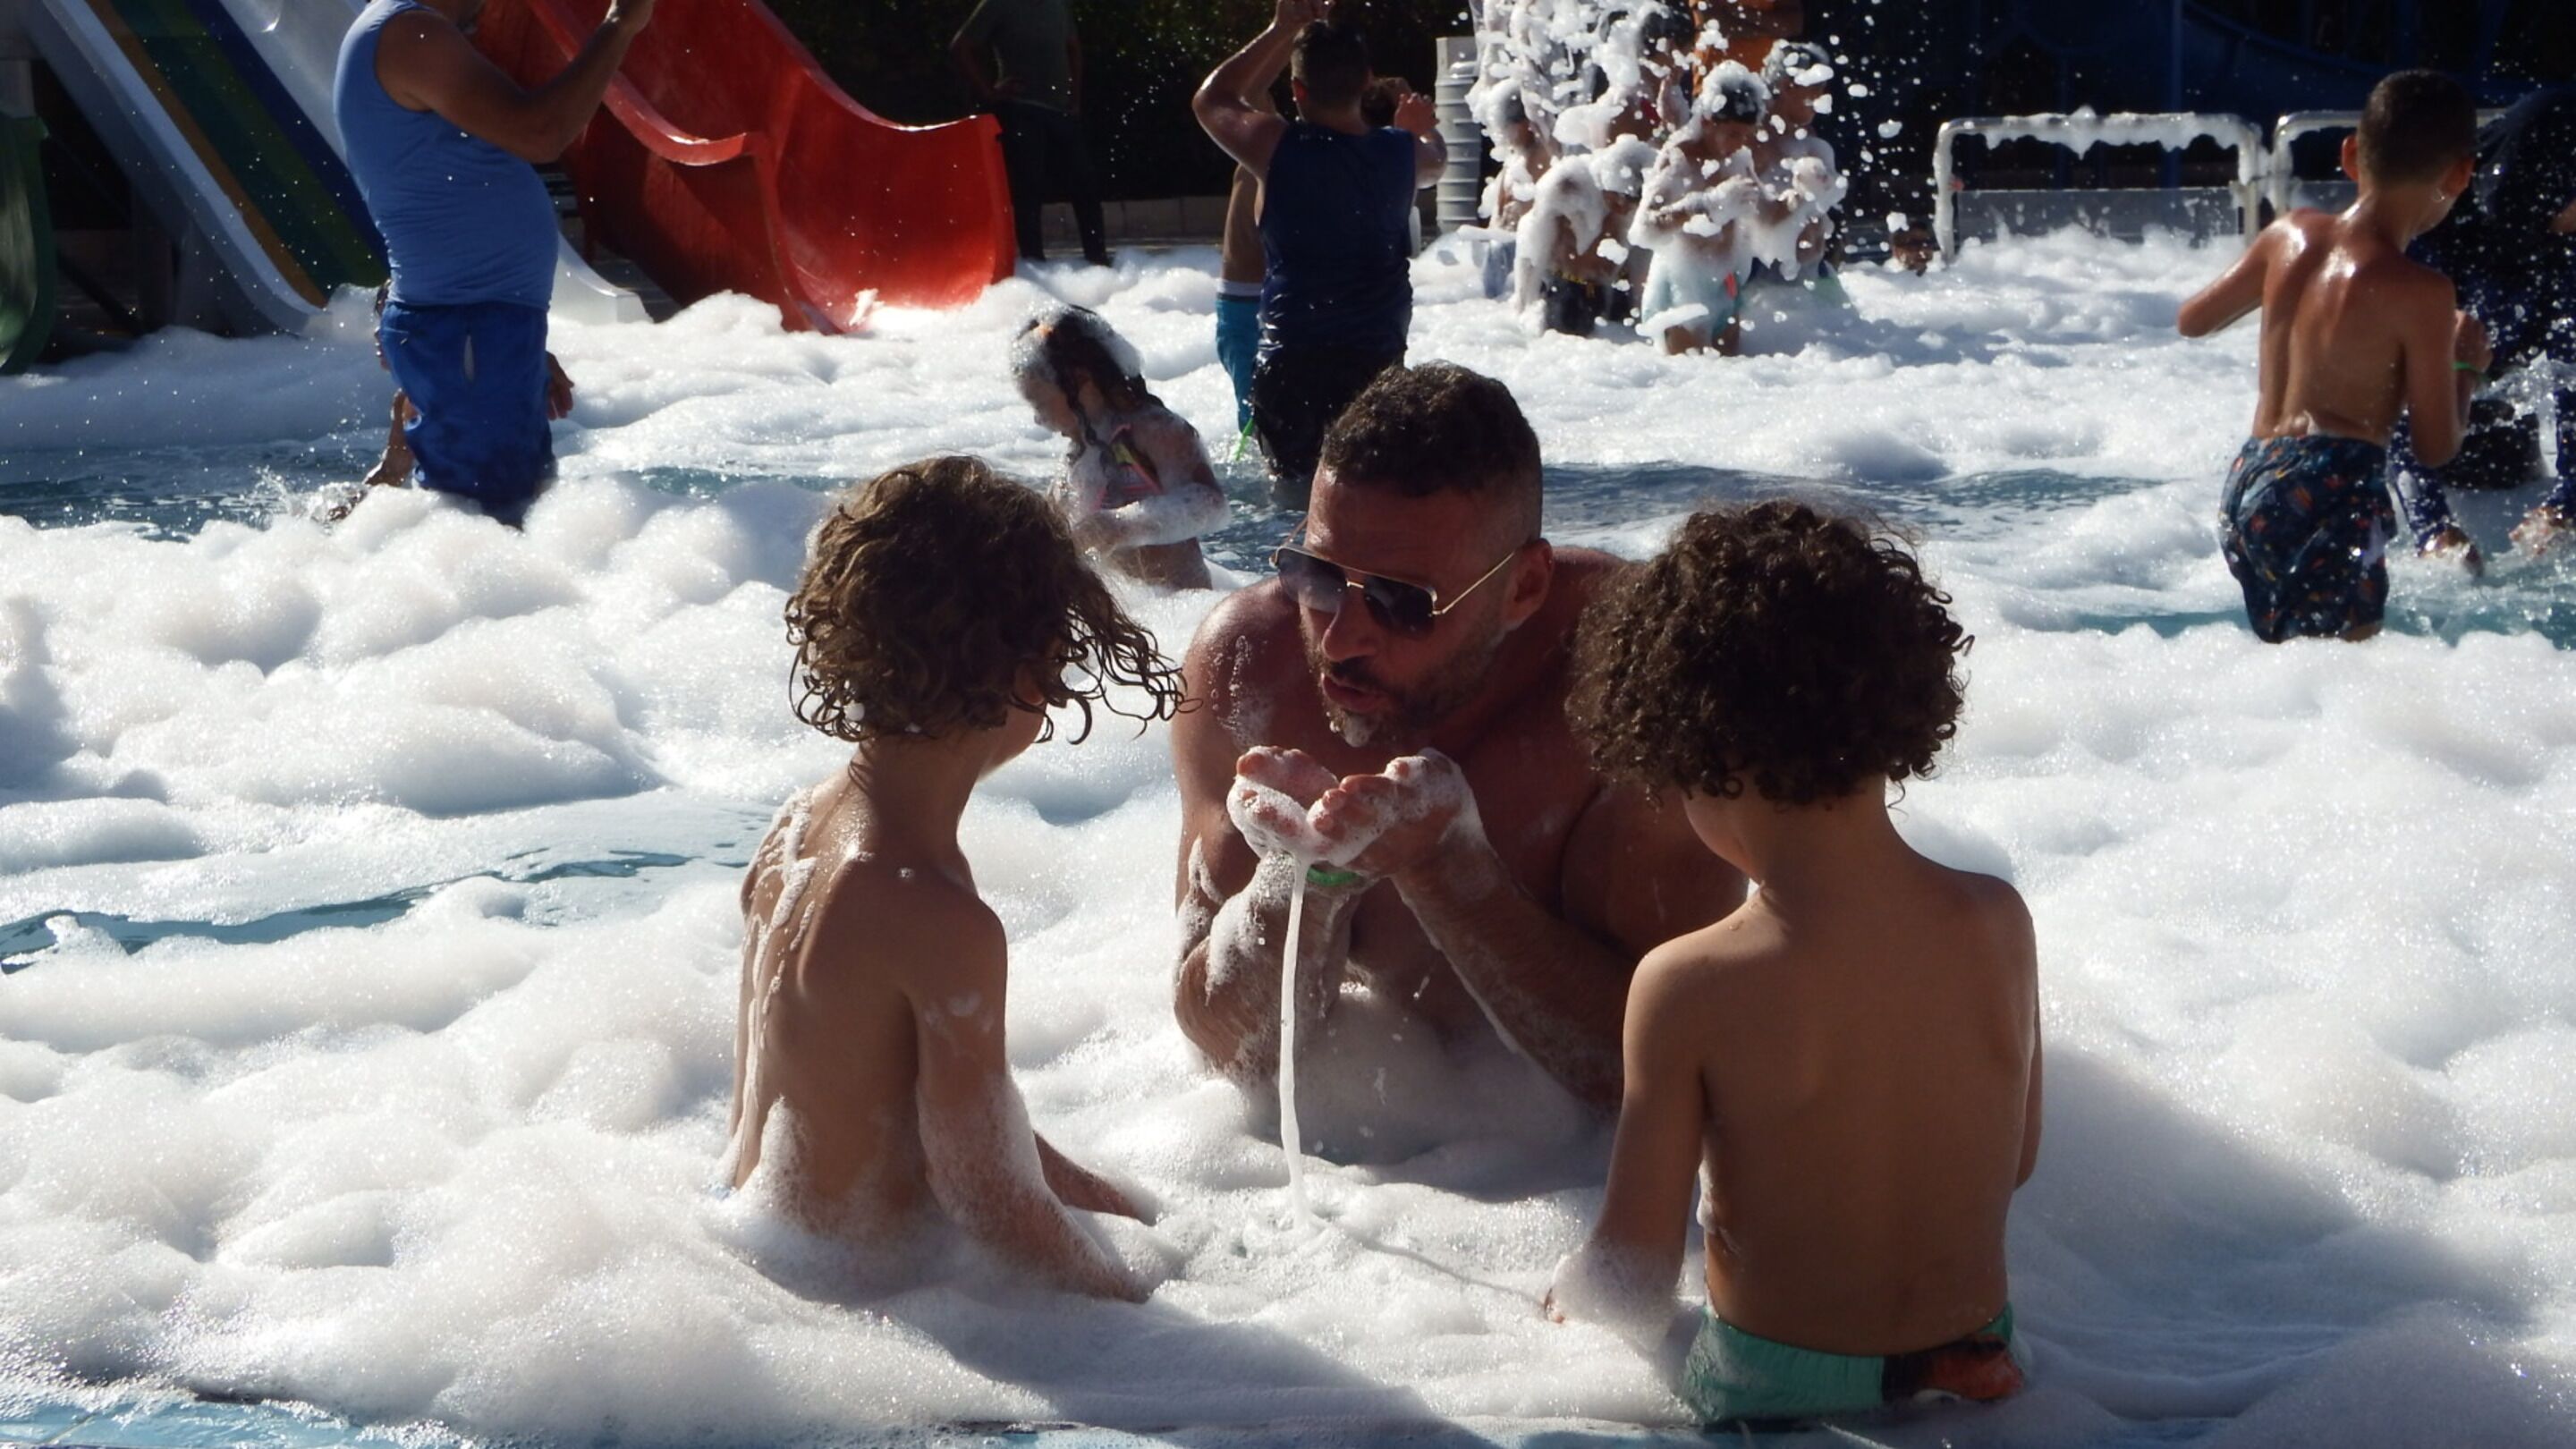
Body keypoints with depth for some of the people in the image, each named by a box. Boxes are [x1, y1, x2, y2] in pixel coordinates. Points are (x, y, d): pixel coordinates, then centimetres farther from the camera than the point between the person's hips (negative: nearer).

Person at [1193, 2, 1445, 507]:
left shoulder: (1277, 147, -11)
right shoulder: (1401, 151, 0)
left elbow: (1209, 100, 9)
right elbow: (1435, 159, 28)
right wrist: (1421, 127, 51)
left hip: (1292, 362, -3)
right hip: (1379, 356, 3)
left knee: (1293, 485, 6)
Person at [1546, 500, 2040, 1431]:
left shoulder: (1687, 989, -23)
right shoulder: (1999, 925, -11)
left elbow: (1633, 1280, -17)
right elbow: (2016, 1160, 6)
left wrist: (1568, 1294, 6)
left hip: (1767, 1390, -5)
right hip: (1976, 1353, 5)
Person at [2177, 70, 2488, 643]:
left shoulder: (2291, 234, 8)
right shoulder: (2420, 292, -9)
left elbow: (2193, 319, 24)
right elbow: (2437, 447, -3)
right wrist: (2468, 364, 14)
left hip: (2246, 487, 8)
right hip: (2326, 494, -7)